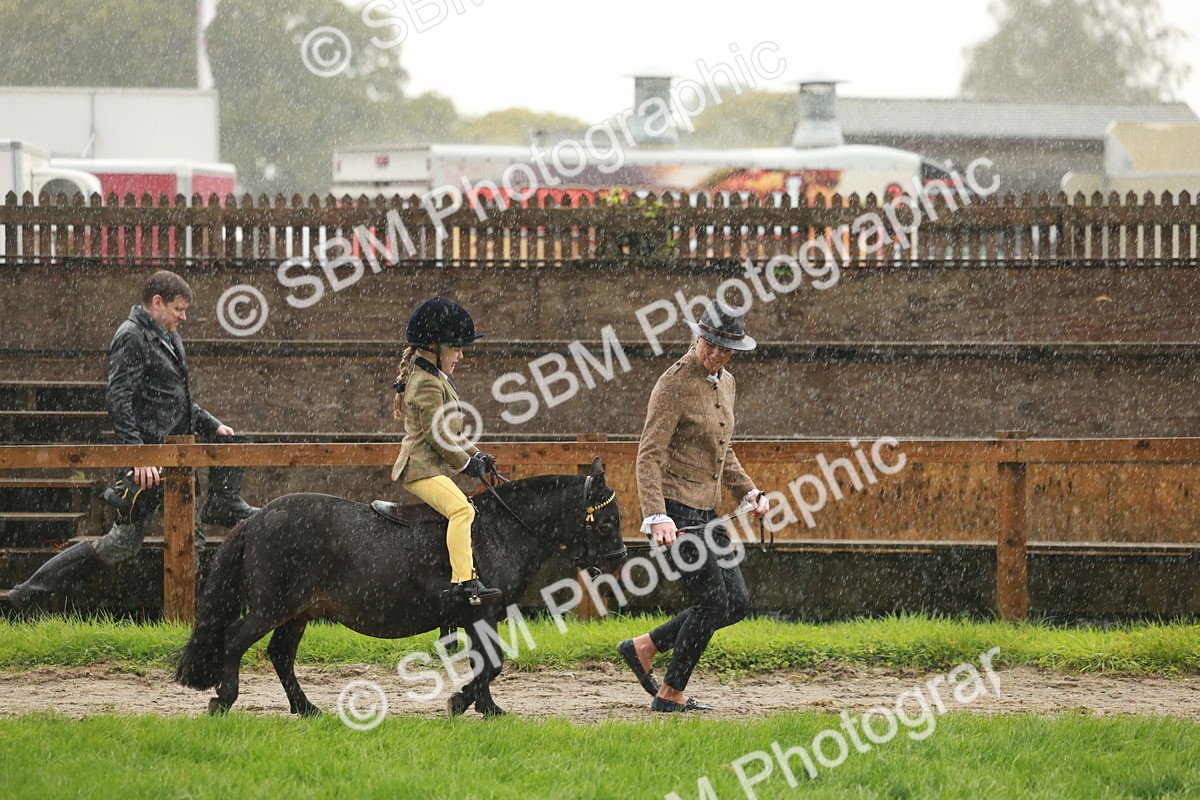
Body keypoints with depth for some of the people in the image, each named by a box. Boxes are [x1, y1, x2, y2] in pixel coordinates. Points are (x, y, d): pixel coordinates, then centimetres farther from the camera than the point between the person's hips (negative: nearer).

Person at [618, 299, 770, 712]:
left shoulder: (726, 383, 14)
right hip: (675, 510, -9)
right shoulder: (675, 383, -13)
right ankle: (670, 695, 5)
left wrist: (748, 491, 9)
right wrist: (656, 516, -29)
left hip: (706, 513, 9)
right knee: (711, 602, -9)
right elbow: (650, 455, -18)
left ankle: (643, 648, 16)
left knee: (737, 602, 6)